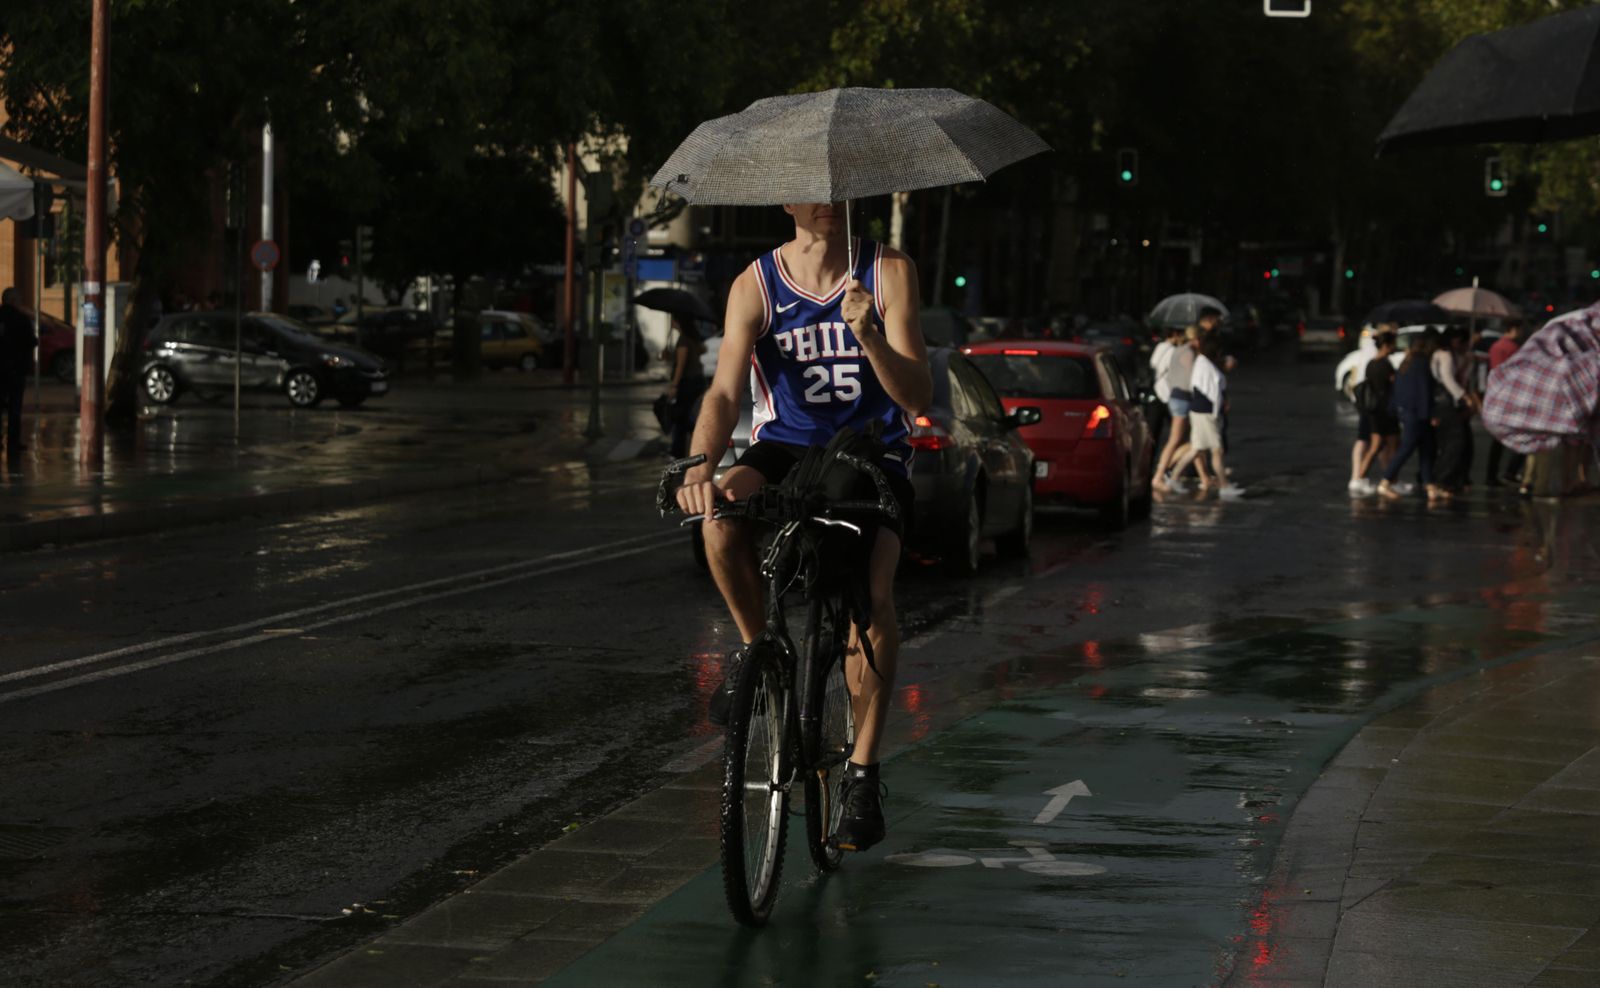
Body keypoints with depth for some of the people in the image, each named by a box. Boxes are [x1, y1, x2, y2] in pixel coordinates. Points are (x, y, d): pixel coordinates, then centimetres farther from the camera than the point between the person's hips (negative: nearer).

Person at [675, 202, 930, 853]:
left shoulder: (889, 273, -4)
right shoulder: (756, 286, -4)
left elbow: (919, 396, -10)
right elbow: (724, 392, -16)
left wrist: (869, 336, -29)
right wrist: (700, 468, -35)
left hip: (873, 456, -1)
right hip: (784, 452, 1)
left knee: (871, 592, -27)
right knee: (722, 512, -33)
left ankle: (862, 775, -16)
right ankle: (754, 644, -6)